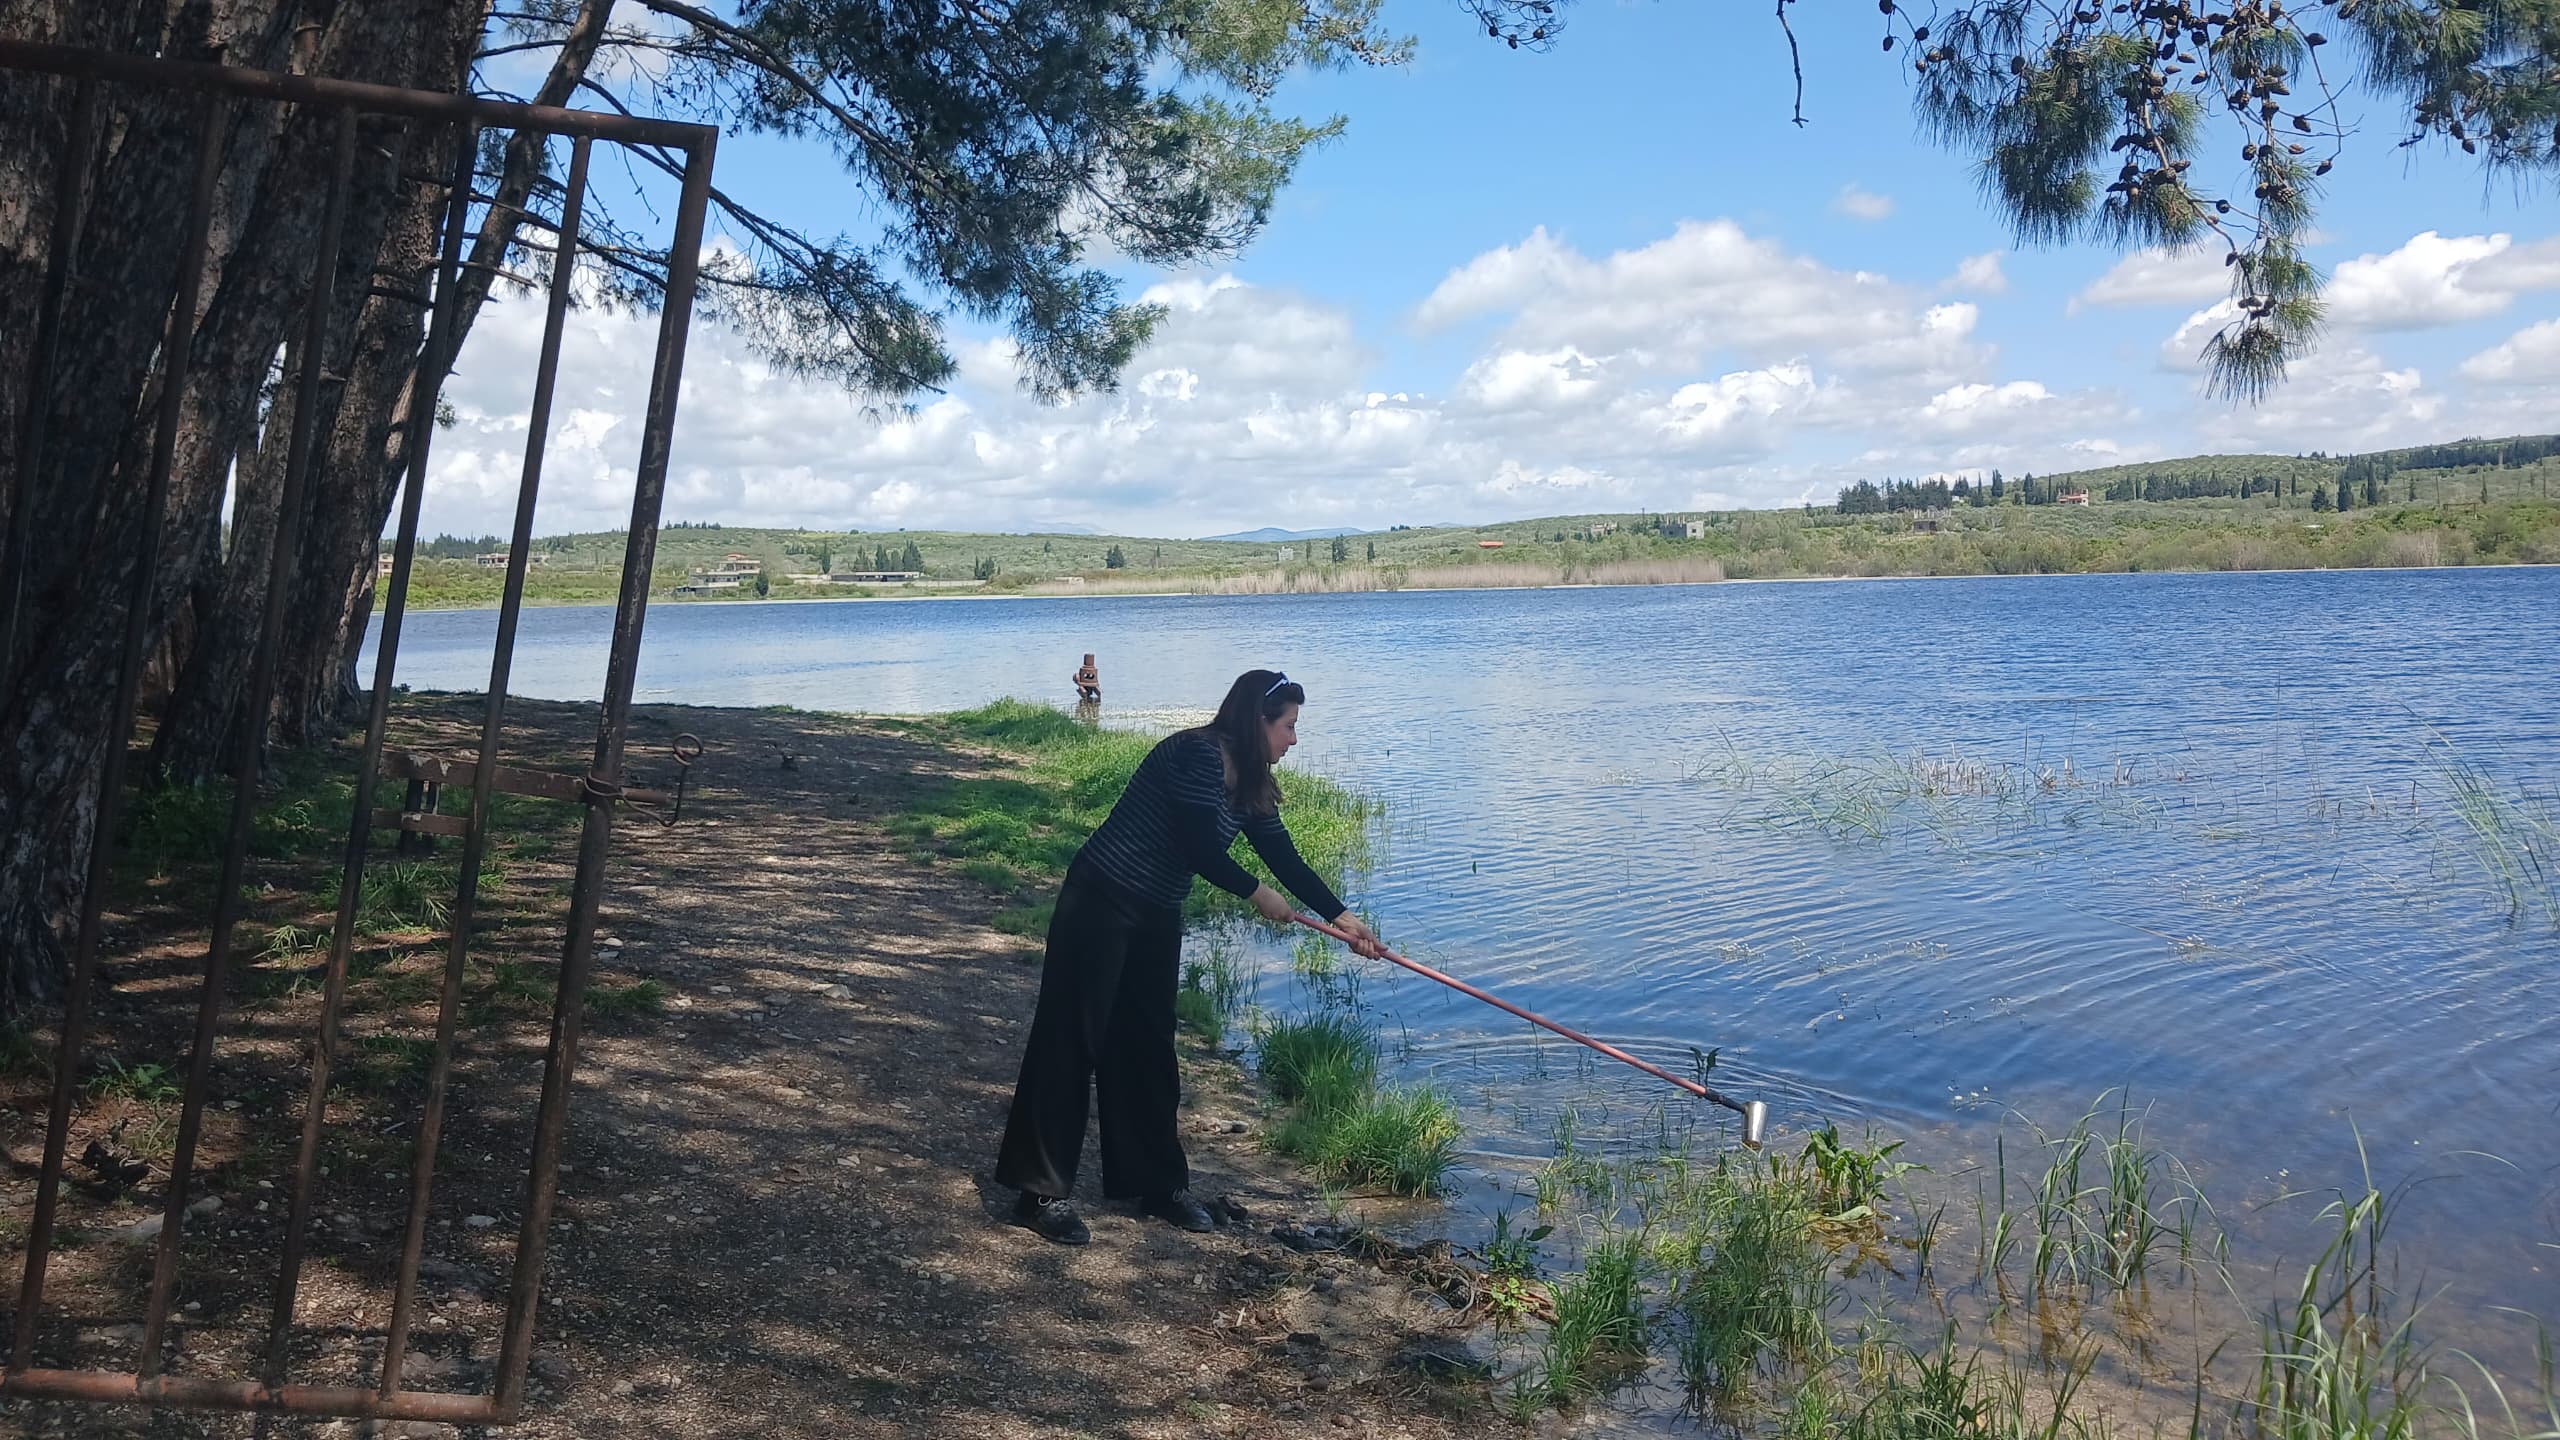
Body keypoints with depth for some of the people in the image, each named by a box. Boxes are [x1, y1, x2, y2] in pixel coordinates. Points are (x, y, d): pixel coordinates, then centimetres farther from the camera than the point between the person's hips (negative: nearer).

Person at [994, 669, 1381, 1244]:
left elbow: (1284, 858, 11)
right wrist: (1255, 894, -7)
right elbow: (1198, 850, -22)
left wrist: (1342, 915, 7)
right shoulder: (1199, 754, -20)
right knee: (1071, 1043, -3)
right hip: (1099, 903, -9)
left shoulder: (1251, 784, 8)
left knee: (1148, 1047, 14)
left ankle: (1157, 1182, 24)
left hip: (1156, 916, 9)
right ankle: (1042, 1192, 4)